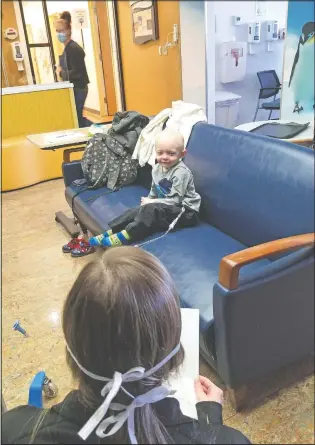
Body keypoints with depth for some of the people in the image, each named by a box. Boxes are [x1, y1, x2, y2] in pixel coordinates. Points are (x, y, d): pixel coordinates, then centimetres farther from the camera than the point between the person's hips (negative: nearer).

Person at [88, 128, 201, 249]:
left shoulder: (181, 172, -22)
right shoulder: (156, 169, 4)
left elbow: (175, 200, -22)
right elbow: (154, 192, 17)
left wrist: (151, 202, -18)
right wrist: (148, 201, -1)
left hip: (185, 211, -8)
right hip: (167, 207, 8)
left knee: (151, 210, -29)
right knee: (138, 210, -8)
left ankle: (125, 236, -32)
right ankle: (110, 232, -9)